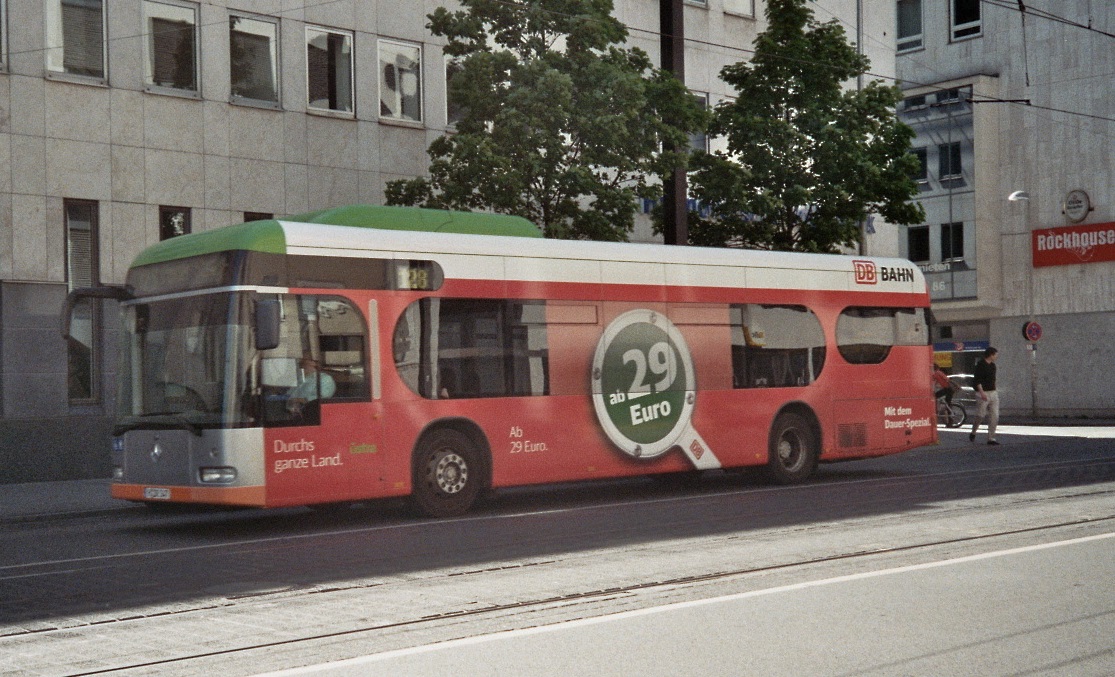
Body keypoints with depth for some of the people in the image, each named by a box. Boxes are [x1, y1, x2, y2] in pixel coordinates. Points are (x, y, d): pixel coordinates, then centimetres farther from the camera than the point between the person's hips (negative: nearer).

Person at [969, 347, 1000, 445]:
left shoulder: (992, 365, 15)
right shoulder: (980, 365, -10)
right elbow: (977, 380, -16)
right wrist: (982, 392, -22)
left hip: (993, 393, 7)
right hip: (983, 393, -7)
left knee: (994, 416, -1)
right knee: (981, 414, -3)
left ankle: (991, 438, 1)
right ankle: (973, 433, 20)